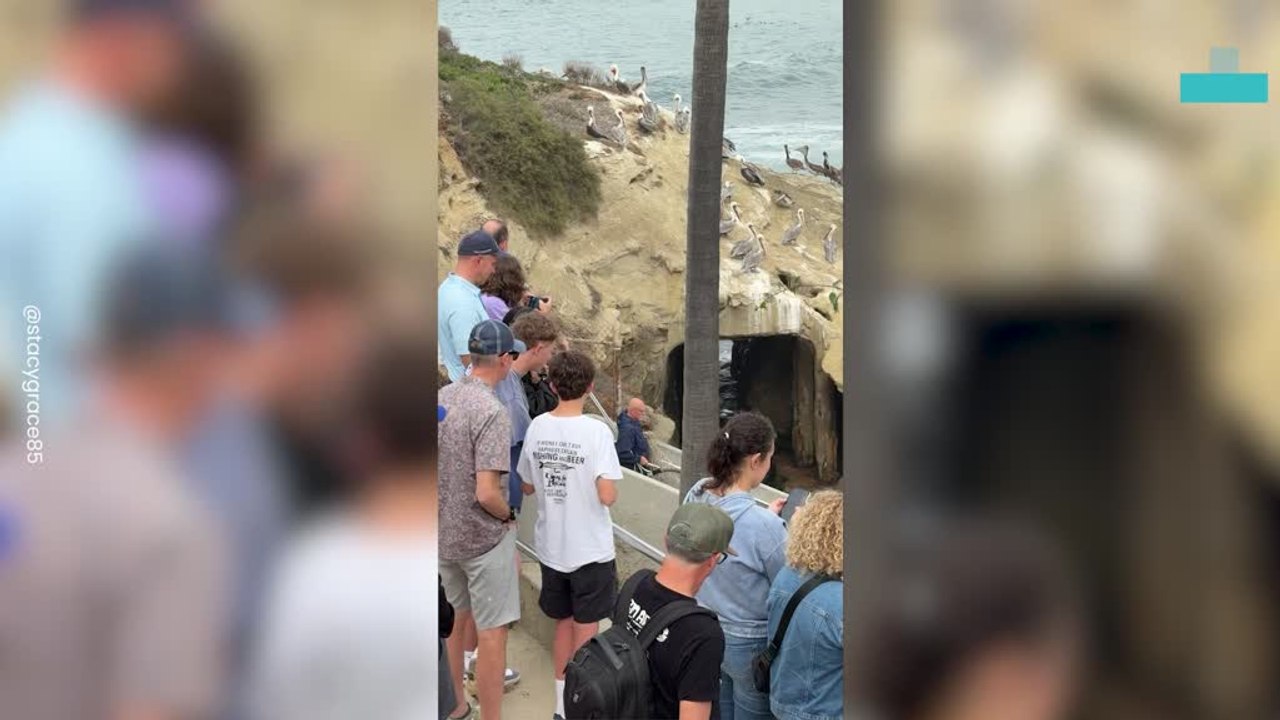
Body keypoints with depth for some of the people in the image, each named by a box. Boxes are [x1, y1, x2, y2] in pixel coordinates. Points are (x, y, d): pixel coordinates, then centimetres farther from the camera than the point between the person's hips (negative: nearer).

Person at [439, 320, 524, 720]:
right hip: (483, 537, -8)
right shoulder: (491, 412, -23)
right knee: (492, 631, 2)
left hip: (444, 533, 8)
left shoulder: (441, 398, 0)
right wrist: (509, 516, -8)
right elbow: (487, 494, -27)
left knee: (456, 619, 23)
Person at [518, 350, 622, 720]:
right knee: (586, 632, 9)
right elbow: (607, 495, -23)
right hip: (590, 550, -4)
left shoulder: (537, 427, -5)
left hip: (550, 547, 5)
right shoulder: (596, 431, -19)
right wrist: (609, 483, -2)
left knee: (563, 624, 20)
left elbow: (527, 486, 6)